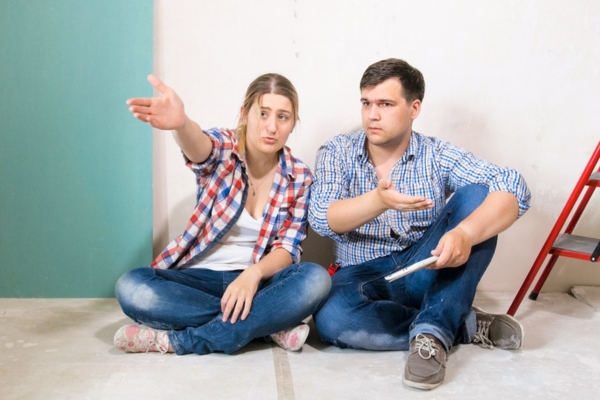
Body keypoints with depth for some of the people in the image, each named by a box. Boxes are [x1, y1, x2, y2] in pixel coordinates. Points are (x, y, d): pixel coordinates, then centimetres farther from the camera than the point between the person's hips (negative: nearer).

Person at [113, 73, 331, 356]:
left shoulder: (299, 177, -1)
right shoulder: (222, 149, -6)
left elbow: (288, 247, -5)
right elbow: (199, 146, -31)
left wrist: (254, 273, -28)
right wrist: (180, 123, -56)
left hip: (255, 280, 1)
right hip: (200, 277, 0)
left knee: (315, 280, -30)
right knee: (131, 287, -29)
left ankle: (176, 340, -26)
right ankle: (270, 324, -22)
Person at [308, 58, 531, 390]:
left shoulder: (438, 155, -4)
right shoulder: (336, 153, -2)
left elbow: (514, 188, -19)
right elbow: (322, 219, -18)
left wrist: (465, 233, -40)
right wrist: (379, 200, -39)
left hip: (427, 273, 0)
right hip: (363, 276, 0)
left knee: (477, 195, -21)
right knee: (331, 319, -35)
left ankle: (433, 330, -27)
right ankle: (467, 325, -17)